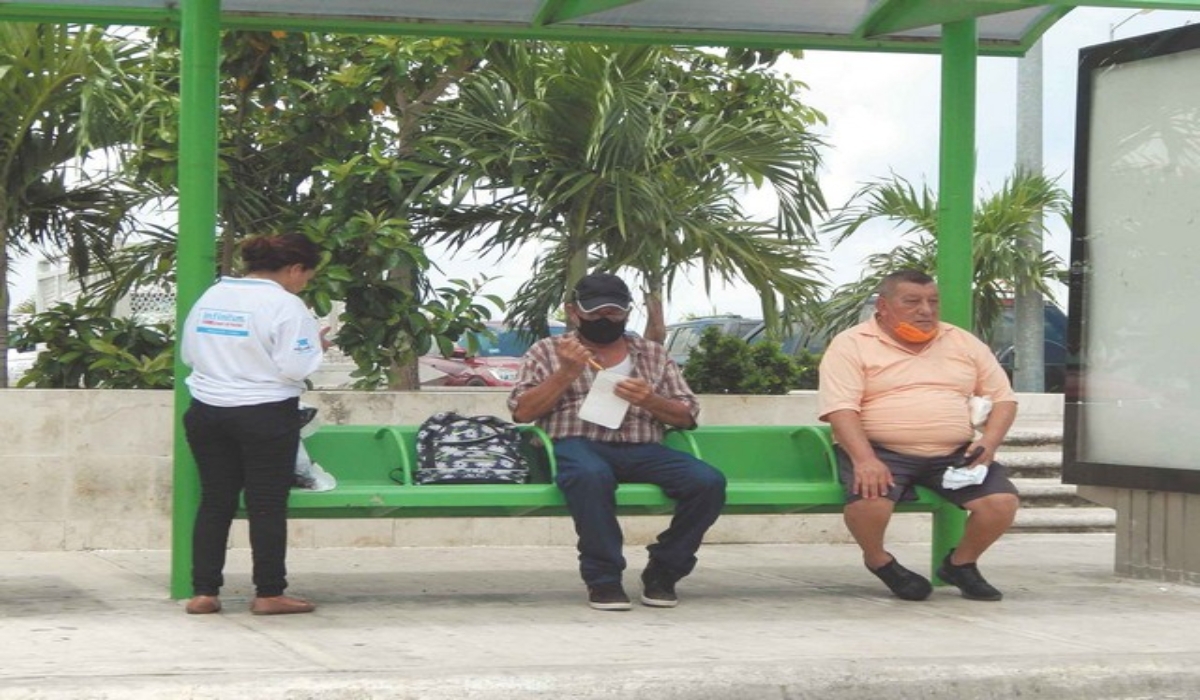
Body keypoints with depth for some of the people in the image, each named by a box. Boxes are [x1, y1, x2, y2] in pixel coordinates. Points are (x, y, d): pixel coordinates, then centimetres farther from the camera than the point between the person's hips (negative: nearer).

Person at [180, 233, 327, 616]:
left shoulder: (211, 296, 8)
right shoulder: (285, 305, -13)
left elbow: (188, 354, 14)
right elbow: (294, 368, -17)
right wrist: (316, 348, 1)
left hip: (206, 410, 6)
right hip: (266, 415, -6)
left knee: (214, 502, 10)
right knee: (268, 505, 3)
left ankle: (203, 592, 9)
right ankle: (269, 593, 6)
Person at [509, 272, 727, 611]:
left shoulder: (653, 354, 24)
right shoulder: (548, 351, 17)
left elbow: (687, 417, 17)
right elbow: (522, 412, 5)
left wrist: (650, 401, -3)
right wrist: (567, 373, -6)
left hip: (642, 449, 3)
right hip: (577, 445, -3)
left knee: (708, 481, -25)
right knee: (592, 475, -42)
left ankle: (662, 572, -8)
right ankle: (603, 580, -27)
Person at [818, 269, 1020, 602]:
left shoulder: (964, 343, 15)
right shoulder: (852, 345, 1)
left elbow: (1002, 397, 16)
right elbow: (839, 408, -10)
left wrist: (990, 440, -5)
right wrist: (864, 460, -26)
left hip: (955, 453, 3)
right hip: (880, 450, -3)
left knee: (1002, 502, -20)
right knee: (869, 499, -35)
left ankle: (961, 563, 11)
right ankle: (878, 561, 1)